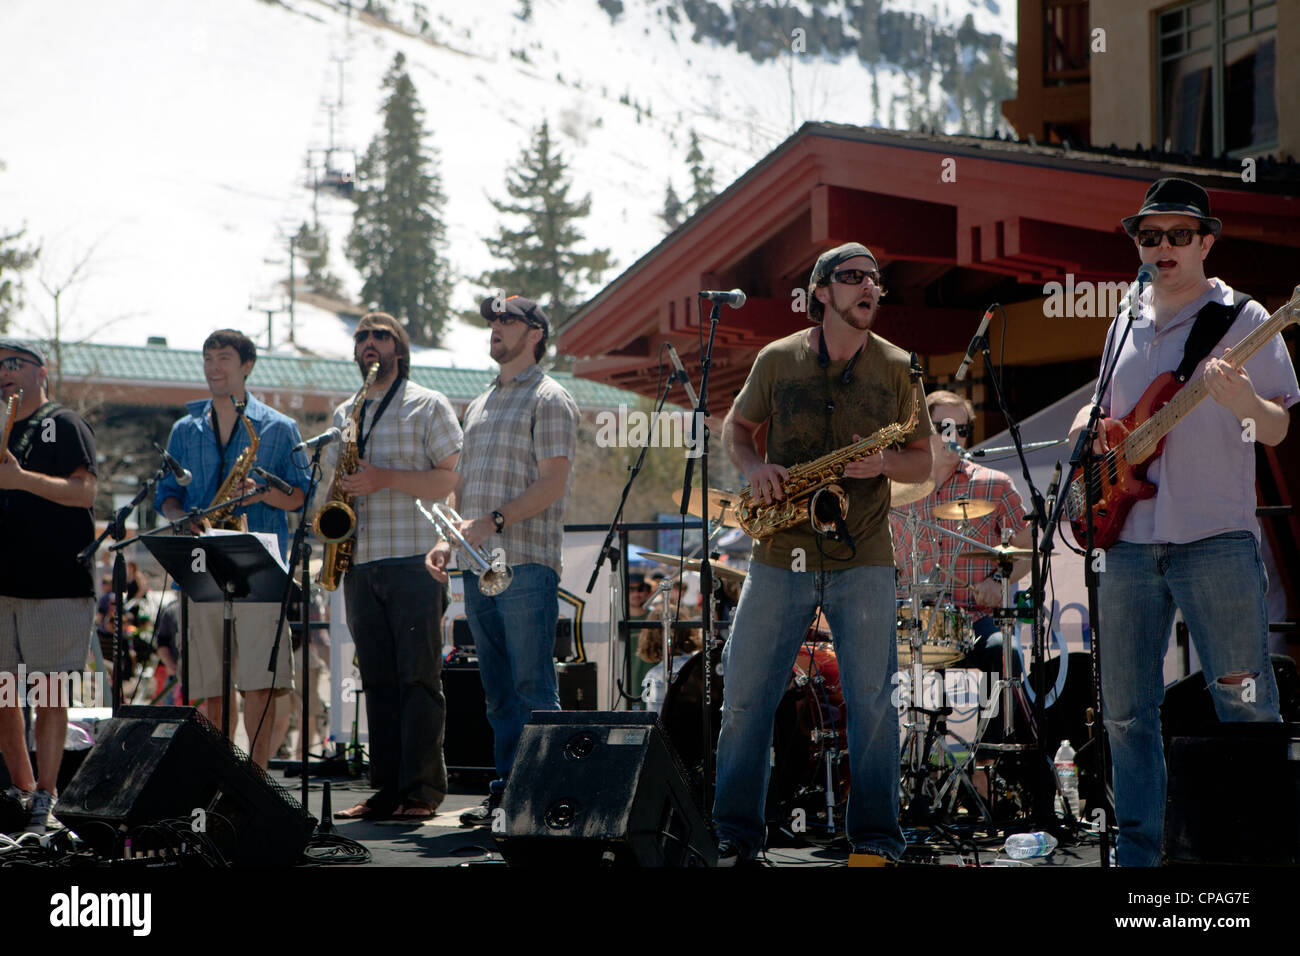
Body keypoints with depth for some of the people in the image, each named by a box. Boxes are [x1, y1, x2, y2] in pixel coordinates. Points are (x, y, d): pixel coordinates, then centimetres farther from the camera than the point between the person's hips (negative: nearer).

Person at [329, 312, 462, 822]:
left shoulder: (428, 406, 2)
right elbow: (333, 483, 26)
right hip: (361, 564, 5)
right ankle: (387, 788, 8)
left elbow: (453, 478, -7)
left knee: (419, 678, -7)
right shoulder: (343, 416, 19)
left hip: (416, 562, -5)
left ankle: (422, 791, -7)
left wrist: (384, 479, -16)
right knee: (378, 680, 5)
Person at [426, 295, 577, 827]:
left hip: (526, 564, -8)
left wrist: (494, 521, -20)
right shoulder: (479, 407, 22)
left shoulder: (548, 400, -3)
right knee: (498, 690, 8)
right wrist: (448, 540, 8)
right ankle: (505, 790, 11)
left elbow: (553, 484, -12)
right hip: (478, 565, 8)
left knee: (533, 688, -8)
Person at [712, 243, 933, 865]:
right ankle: (734, 834, 13)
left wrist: (882, 463, -11)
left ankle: (875, 838, 8)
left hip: (862, 561, 0)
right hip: (780, 557, 1)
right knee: (745, 698, 1)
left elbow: (921, 463, 10)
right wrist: (751, 466, -4)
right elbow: (737, 426, 17)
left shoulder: (898, 369, 5)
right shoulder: (776, 360, 4)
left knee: (871, 699, -3)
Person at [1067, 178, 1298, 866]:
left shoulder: (1242, 318, 1)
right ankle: (1138, 849, 15)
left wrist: (1242, 401, -24)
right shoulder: (1126, 326, 17)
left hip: (1216, 541, -5)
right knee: (1126, 711, 7)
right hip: (1129, 543, 5)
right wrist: (1088, 425, 5)